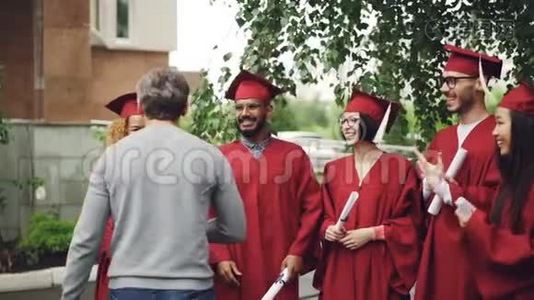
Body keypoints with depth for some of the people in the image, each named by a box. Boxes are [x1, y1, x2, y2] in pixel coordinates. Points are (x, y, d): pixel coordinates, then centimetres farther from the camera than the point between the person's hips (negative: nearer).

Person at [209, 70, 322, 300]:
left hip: (280, 270, 0)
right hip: (233, 271, 0)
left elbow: (312, 207, 4)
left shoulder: (293, 156, 5)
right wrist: (219, 258, -8)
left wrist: (298, 252, -5)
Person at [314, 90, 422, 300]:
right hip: (340, 267, 4)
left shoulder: (400, 167, -4)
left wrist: (372, 233, -14)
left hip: (380, 267, -3)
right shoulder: (334, 169, 8)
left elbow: (411, 221, -5)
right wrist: (328, 228, -7)